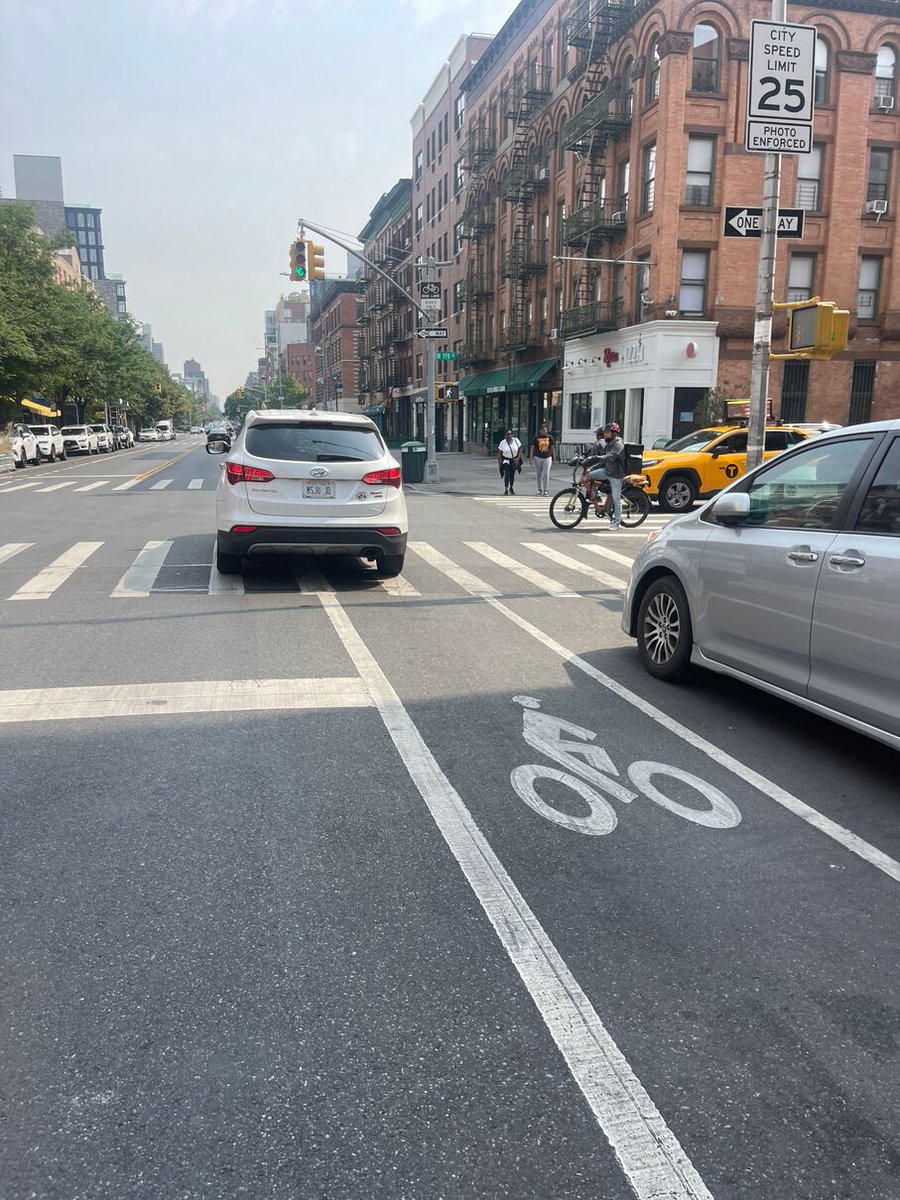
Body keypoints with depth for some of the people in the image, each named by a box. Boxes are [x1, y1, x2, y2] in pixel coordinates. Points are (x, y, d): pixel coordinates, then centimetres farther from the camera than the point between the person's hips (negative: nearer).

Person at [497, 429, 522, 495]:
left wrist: (518, 458, -10)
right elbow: (499, 453, -4)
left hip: (514, 460, 2)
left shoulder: (516, 440, -5)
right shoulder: (502, 443, -8)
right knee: (507, 474, -14)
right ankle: (506, 490, -5)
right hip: (506, 460, -2)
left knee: (512, 475, 8)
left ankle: (511, 488, 32)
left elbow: (520, 449, 1)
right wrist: (499, 462, -10)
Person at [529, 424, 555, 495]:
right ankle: (539, 490, 19)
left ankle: (545, 490, -3)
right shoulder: (535, 438, -1)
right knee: (539, 475, 8)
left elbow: (553, 448, 9)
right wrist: (531, 458, -7)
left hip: (547, 458, 0)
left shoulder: (550, 438, 4)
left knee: (546, 474, -9)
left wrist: (554, 458, 8)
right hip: (538, 457, 0)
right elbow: (532, 448, 0)